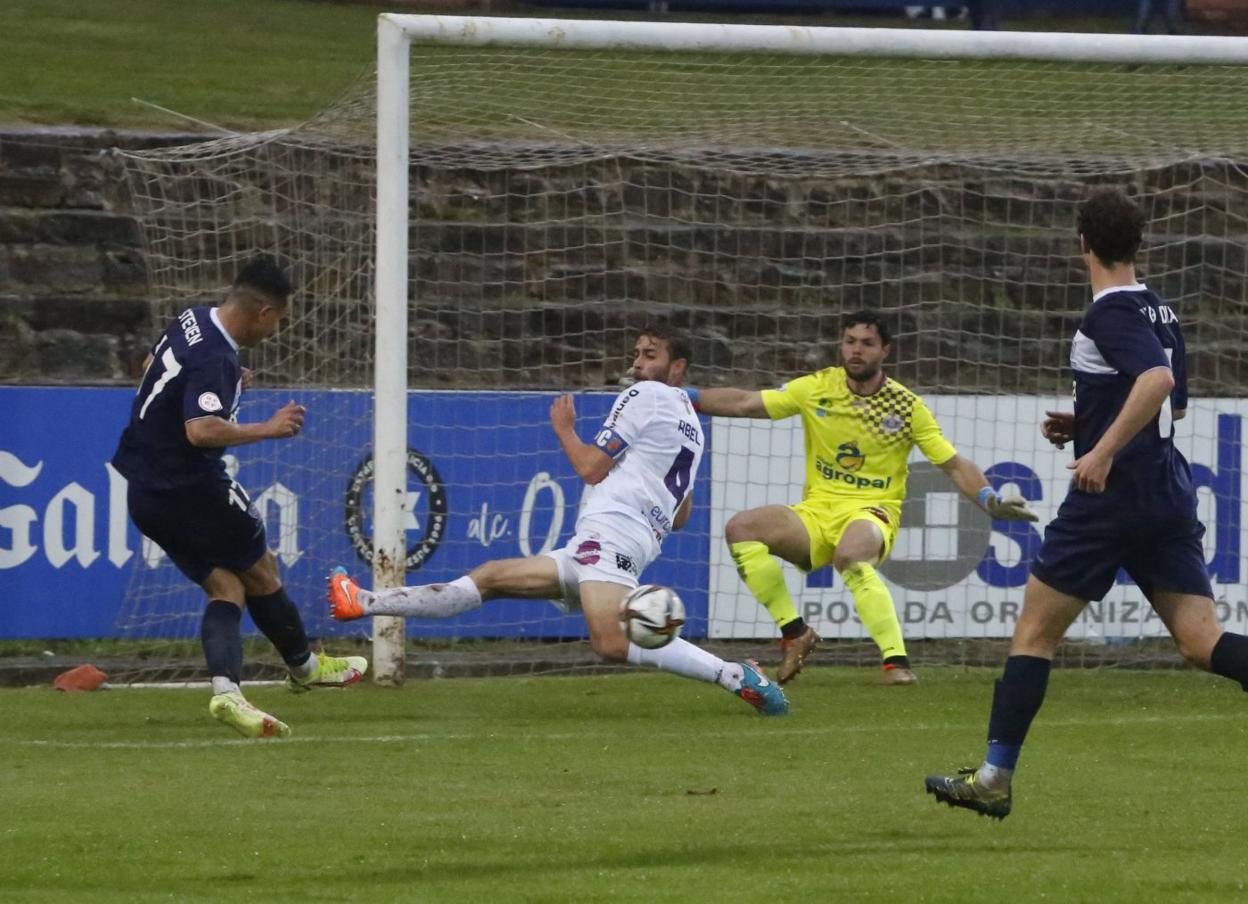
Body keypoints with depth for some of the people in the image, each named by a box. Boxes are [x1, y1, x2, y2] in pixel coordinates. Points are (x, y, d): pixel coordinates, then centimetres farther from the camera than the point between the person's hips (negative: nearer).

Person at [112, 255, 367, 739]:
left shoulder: (192, 320, 5)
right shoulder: (215, 360, -25)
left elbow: (151, 366, 25)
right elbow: (201, 430, -37)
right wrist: (268, 429, -27)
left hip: (146, 494, 9)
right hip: (192, 489, -9)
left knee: (226, 586, 5)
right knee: (260, 570, 12)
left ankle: (225, 689, -15)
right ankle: (305, 667, 30)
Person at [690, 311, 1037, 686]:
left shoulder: (907, 407, -2)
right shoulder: (818, 388, 3)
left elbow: (955, 465, 0)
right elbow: (745, 403, 2)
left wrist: (991, 500, -17)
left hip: (872, 511, -4)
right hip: (816, 511, 4)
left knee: (851, 555, -40)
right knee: (741, 528, -20)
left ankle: (897, 661, -38)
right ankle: (794, 633, -10)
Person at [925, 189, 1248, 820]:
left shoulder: (1109, 313, -11)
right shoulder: (1160, 312, 15)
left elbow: (1158, 379, -28)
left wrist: (1104, 449, -28)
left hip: (1109, 498, -7)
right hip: (1170, 498, 7)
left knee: (1035, 630, 5)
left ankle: (994, 778, 7)